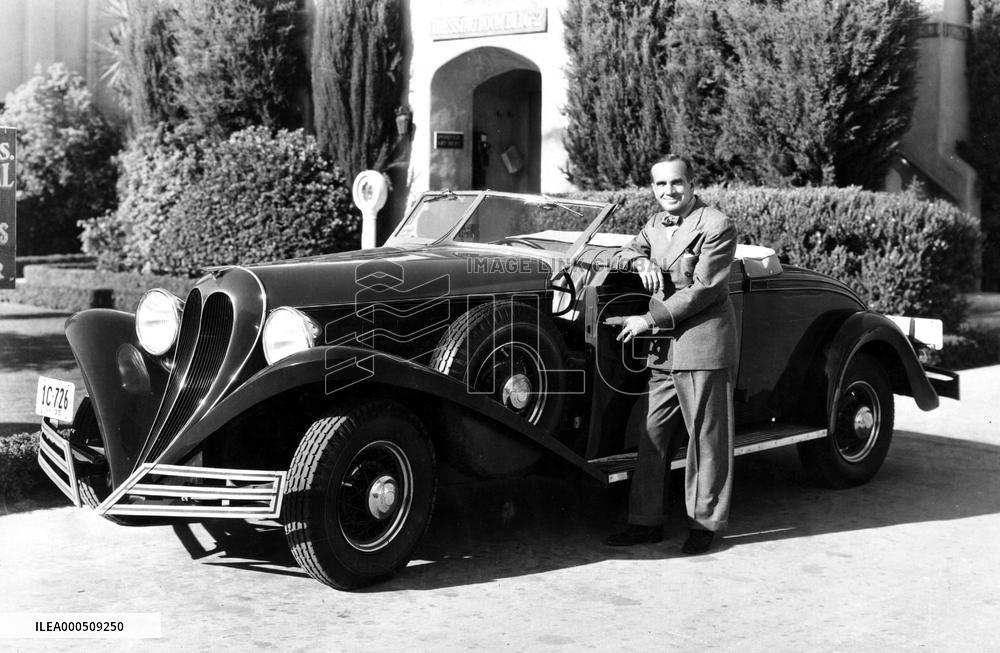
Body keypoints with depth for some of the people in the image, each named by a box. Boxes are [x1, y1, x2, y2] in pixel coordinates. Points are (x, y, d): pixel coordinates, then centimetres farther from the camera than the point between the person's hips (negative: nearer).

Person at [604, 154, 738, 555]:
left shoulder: (716, 227, -10)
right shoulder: (656, 223, 14)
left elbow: (703, 290, -15)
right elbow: (627, 253, 26)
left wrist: (649, 321, -15)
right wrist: (640, 261, 0)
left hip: (703, 345, -7)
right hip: (663, 349, 7)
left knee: (706, 438, 1)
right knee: (653, 436, 9)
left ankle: (705, 523, 10)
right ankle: (647, 521, 16)